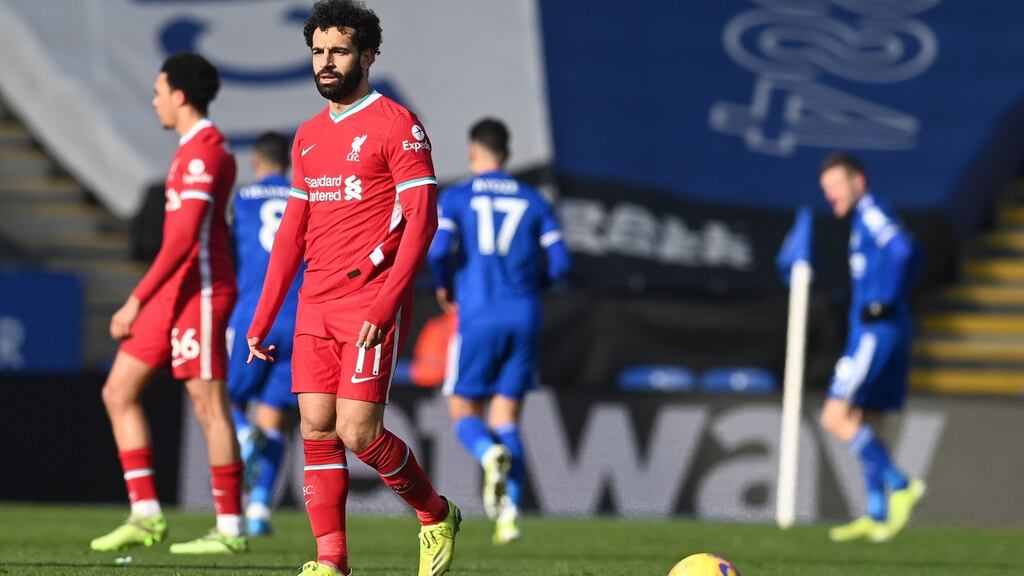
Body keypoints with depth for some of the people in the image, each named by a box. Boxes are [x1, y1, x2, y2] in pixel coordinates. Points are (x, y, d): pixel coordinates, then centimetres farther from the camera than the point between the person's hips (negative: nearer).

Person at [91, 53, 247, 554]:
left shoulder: (203, 151, -14)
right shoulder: (194, 147, 17)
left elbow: (185, 236, -22)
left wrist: (137, 300, -22)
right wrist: (145, 301, 24)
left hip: (198, 293, -10)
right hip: (174, 294, 10)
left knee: (209, 406, -6)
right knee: (118, 393, 8)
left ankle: (230, 529, -2)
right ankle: (145, 514, 7)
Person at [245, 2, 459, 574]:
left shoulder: (397, 125, -5)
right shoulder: (309, 137, 16)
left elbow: (422, 220, -12)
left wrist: (385, 305, -20)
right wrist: (262, 321, 15)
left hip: (372, 306, -7)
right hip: (316, 307, 7)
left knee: (358, 432, -11)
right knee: (317, 431, 0)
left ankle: (437, 515, 12)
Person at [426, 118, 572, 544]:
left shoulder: (456, 198, 2)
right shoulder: (532, 200, 10)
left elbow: (438, 249, -13)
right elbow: (559, 261, 4)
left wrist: (444, 288, 6)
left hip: (478, 316, -3)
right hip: (524, 318, 3)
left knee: (463, 411, 8)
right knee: (506, 417, 9)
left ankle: (490, 455, -27)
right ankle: (509, 512, -5)